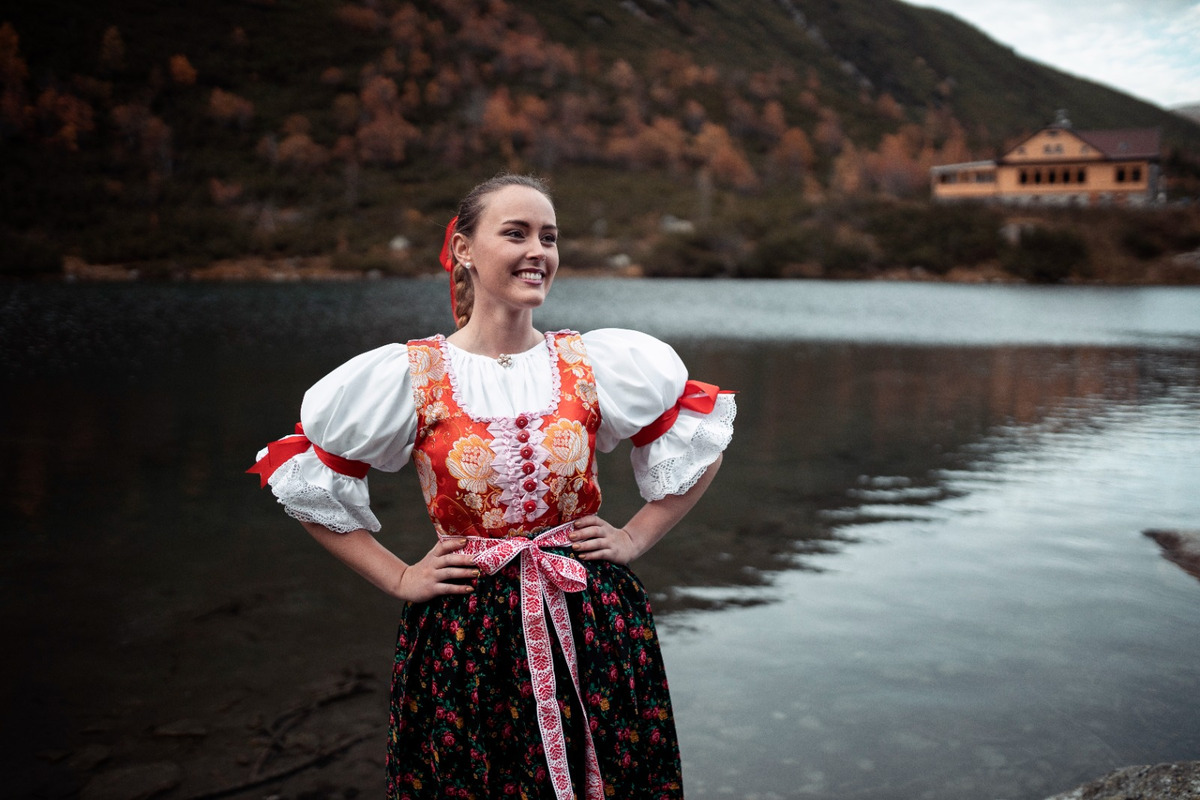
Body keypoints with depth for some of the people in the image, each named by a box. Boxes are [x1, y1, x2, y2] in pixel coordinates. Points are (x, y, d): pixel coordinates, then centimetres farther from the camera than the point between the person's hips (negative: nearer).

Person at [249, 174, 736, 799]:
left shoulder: (599, 363, -1)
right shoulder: (409, 376, -5)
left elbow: (700, 436, 11)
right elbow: (296, 472, 2)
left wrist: (636, 537, 4)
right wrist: (398, 579, 0)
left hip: (592, 631, 2)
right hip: (465, 644, -1)